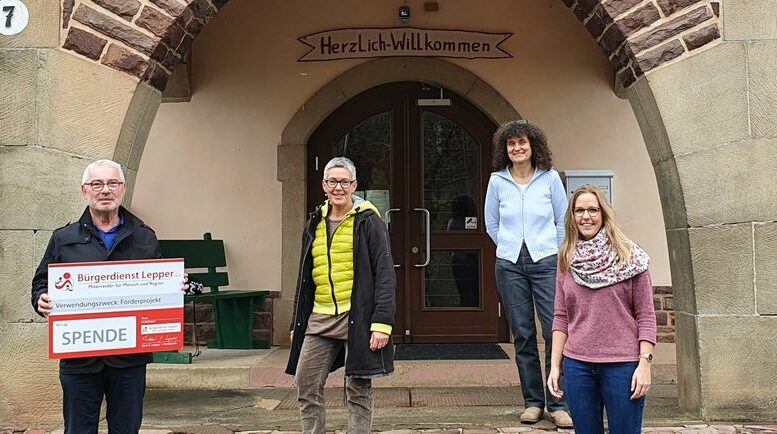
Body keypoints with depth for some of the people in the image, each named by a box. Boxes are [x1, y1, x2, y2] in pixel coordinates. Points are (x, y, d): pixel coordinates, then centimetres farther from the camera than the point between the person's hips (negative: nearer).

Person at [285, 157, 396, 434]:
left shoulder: (369, 222, -2)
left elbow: (385, 275, -7)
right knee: (306, 384, 2)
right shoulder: (315, 224, 14)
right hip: (320, 318, 5)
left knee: (358, 389, 3)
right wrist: (296, 324, 16)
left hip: (357, 316, -5)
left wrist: (381, 323, -15)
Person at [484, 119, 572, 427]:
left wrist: (554, 252, 7)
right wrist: (512, 248, 11)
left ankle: (558, 404, 0)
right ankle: (533, 401, 15)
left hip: (546, 261, -1)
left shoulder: (550, 178, 2)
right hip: (510, 264, 2)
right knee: (523, 335, 5)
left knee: (555, 331, -8)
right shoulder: (497, 181, 5)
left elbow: (562, 221, 9)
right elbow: (491, 224, 15)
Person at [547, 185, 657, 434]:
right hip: (577, 365, 3)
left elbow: (645, 315, -3)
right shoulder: (566, 261, 9)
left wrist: (645, 363, -10)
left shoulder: (629, 257, -2)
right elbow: (561, 318, 10)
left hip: (622, 364, -3)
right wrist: (555, 365, 6)